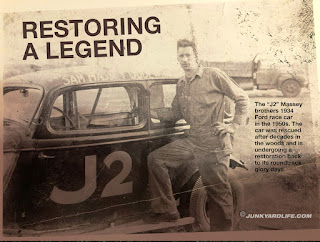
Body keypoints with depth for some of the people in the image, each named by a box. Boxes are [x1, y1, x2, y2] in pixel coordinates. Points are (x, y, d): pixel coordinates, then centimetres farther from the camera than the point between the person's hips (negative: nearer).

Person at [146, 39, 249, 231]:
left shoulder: (213, 75, -4)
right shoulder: (181, 84, 14)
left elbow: (242, 98, -1)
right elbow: (176, 114, 18)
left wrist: (234, 126, -8)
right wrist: (154, 113, 4)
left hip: (214, 145, -6)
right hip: (191, 141, 6)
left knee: (219, 193, 1)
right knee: (155, 159, -2)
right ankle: (167, 211, 5)